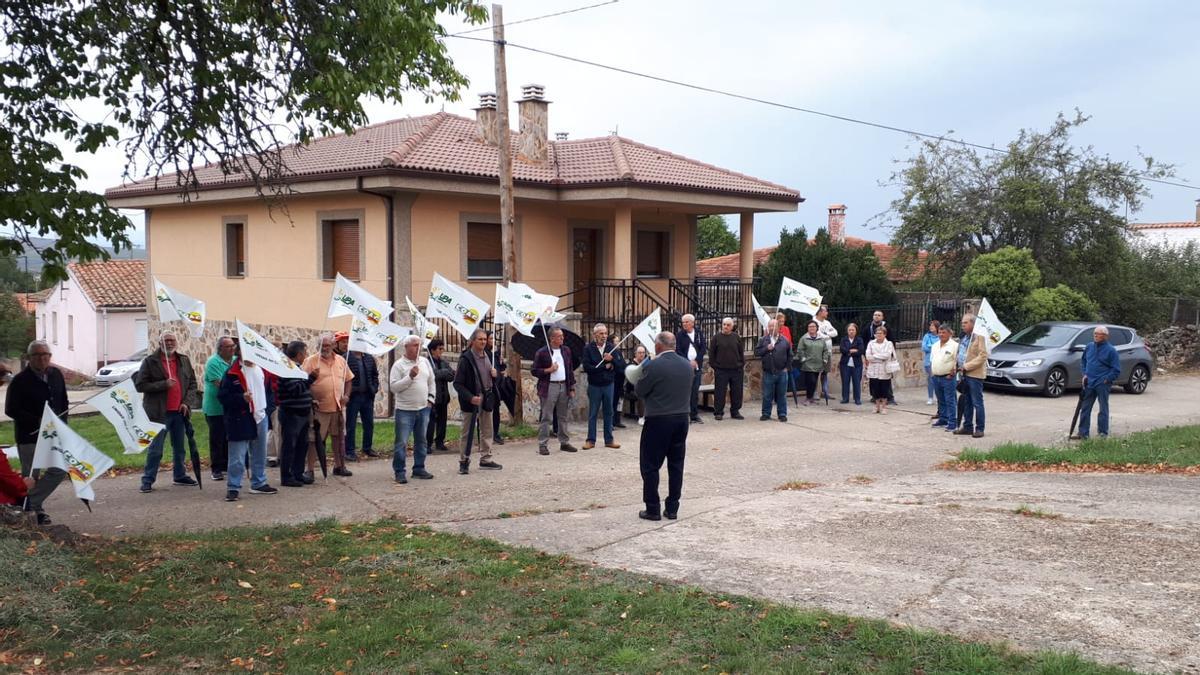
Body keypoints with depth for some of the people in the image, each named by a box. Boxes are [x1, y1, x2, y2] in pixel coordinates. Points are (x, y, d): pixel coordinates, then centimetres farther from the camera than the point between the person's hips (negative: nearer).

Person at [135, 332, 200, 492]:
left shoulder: (184, 361, 11)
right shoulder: (150, 362, -3)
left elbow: (192, 384, 13)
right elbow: (140, 385, -7)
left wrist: (187, 403, -1)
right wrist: (164, 384, -16)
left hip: (179, 412, 5)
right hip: (159, 413, -5)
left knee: (179, 447, 14)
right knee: (155, 449, -3)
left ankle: (180, 476, 26)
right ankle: (147, 480, 4)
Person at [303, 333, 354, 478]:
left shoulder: (341, 360, 9)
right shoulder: (311, 361, -6)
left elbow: (348, 379, 18)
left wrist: (346, 395, 4)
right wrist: (309, 400, -17)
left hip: (338, 407, 5)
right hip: (319, 407, -5)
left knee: (339, 437, 13)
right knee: (315, 439, -2)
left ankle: (339, 466, 25)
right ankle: (310, 469, 3)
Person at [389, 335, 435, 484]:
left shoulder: (425, 362, 8)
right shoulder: (399, 365, -9)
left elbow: (431, 382, 18)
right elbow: (393, 387, -16)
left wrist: (431, 398, 9)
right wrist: (410, 376, -22)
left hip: (423, 409, 6)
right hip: (405, 410, -6)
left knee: (421, 441, 12)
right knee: (401, 442, -4)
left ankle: (419, 468, 23)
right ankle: (399, 472, 3)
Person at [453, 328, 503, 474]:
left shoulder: (488, 356, 9)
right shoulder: (466, 359, -13)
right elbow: (457, 383, -14)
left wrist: (495, 374, -1)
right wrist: (470, 397, -24)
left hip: (487, 398, 7)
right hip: (472, 400, -6)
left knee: (487, 431, 12)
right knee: (468, 432, 0)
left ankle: (486, 459, 22)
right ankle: (464, 461, 9)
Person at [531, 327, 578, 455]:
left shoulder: (566, 350, 12)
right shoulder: (542, 352, -4)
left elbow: (571, 370, 15)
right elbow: (534, 371, -2)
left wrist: (572, 388, 10)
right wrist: (548, 370, -15)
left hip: (564, 386, 5)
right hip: (549, 387, -5)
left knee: (564, 417, 10)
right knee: (546, 418, -4)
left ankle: (564, 442, 19)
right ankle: (543, 445, 0)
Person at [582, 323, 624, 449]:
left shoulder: (612, 348, 3)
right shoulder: (588, 349, -6)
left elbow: (622, 365, -2)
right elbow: (586, 367, -17)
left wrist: (612, 359, -20)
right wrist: (605, 366, -13)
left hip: (608, 385, 3)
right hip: (594, 385, -2)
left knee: (609, 413, 8)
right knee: (592, 413, 5)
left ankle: (609, 440, 17)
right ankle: (591, 440, 13)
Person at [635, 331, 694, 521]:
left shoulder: (652, 366, -16)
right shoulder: (687, 365, 2)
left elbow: (640, 392, -7)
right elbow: (687, 388, 11)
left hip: (658, 420, -6)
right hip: (682, 418, 6)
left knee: (650, 465, 4)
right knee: (676, 464, 12)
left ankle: (653, 509, 6)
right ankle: (672, 508, 16)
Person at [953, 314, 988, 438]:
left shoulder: (979, 336, -12)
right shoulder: (964, 337, 16)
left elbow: (983, 356, -17)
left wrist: (967, 366, -18)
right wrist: (959, 367, 9)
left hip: (975, 374, -8)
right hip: (964, 374, 9)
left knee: (977, 403, -3)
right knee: (966, 403, 13)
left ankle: (979, 429, 1)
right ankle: (967, 427, 20)